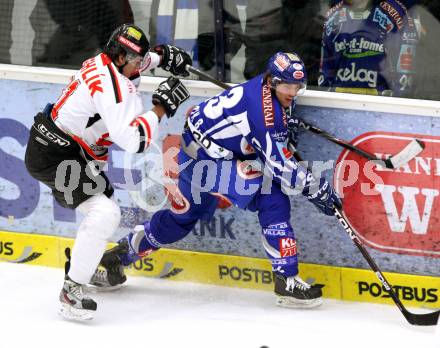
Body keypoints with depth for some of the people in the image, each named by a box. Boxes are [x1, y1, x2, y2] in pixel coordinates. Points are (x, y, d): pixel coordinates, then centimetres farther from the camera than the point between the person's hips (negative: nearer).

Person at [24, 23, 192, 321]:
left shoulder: (103, 62, 4)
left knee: (105, 208, 25)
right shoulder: (113, 85, -27)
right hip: (53, 158, -11)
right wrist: (161, 106, -25)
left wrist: (162, 55, 20)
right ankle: (72, 291, -20)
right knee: (105, 213, -23)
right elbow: (132, 140, -32)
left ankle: (82, 265, 46)